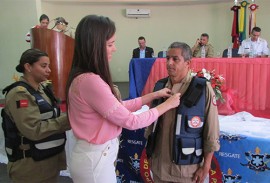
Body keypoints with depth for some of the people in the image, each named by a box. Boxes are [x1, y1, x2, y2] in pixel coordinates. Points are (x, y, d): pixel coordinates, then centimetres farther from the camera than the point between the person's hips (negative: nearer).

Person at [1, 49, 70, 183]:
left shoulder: (42, 88, 8)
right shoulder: (19, 93, -17)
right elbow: (35, 130, -25)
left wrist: (70, 117, -5)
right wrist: (68, 120, -25)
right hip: (31, 163, -8)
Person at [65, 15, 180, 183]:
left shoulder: (88, 77, 3)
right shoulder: (90, 81, -27)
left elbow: (119, 107, 6)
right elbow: (130, 121, -21)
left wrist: (154, 95, 5)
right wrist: (167, 105, -9)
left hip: (97, 153, 9)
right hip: (96, 158, -9)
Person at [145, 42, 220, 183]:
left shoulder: (203, 89, -12)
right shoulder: (159, 86, 0)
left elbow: (211, 133, -9)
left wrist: (205, 167, -7)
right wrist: (150, 152, 13)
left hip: (188, 168, -3)